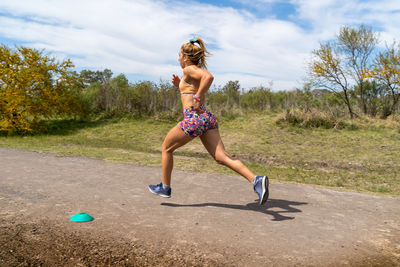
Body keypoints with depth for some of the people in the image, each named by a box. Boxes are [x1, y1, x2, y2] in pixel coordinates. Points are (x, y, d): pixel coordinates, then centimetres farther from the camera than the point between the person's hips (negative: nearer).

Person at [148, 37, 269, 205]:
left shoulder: (189, 69, -4)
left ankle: (165, 187, 25)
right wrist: (179, 85, 23)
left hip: (193, 118, -8)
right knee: (222, 157, -3)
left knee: (166, 148, 14)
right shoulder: (199, 71, 22)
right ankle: (256, 180, -20)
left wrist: (197, 98, -18)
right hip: (207, 118, 8)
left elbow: (209, 77, -24)